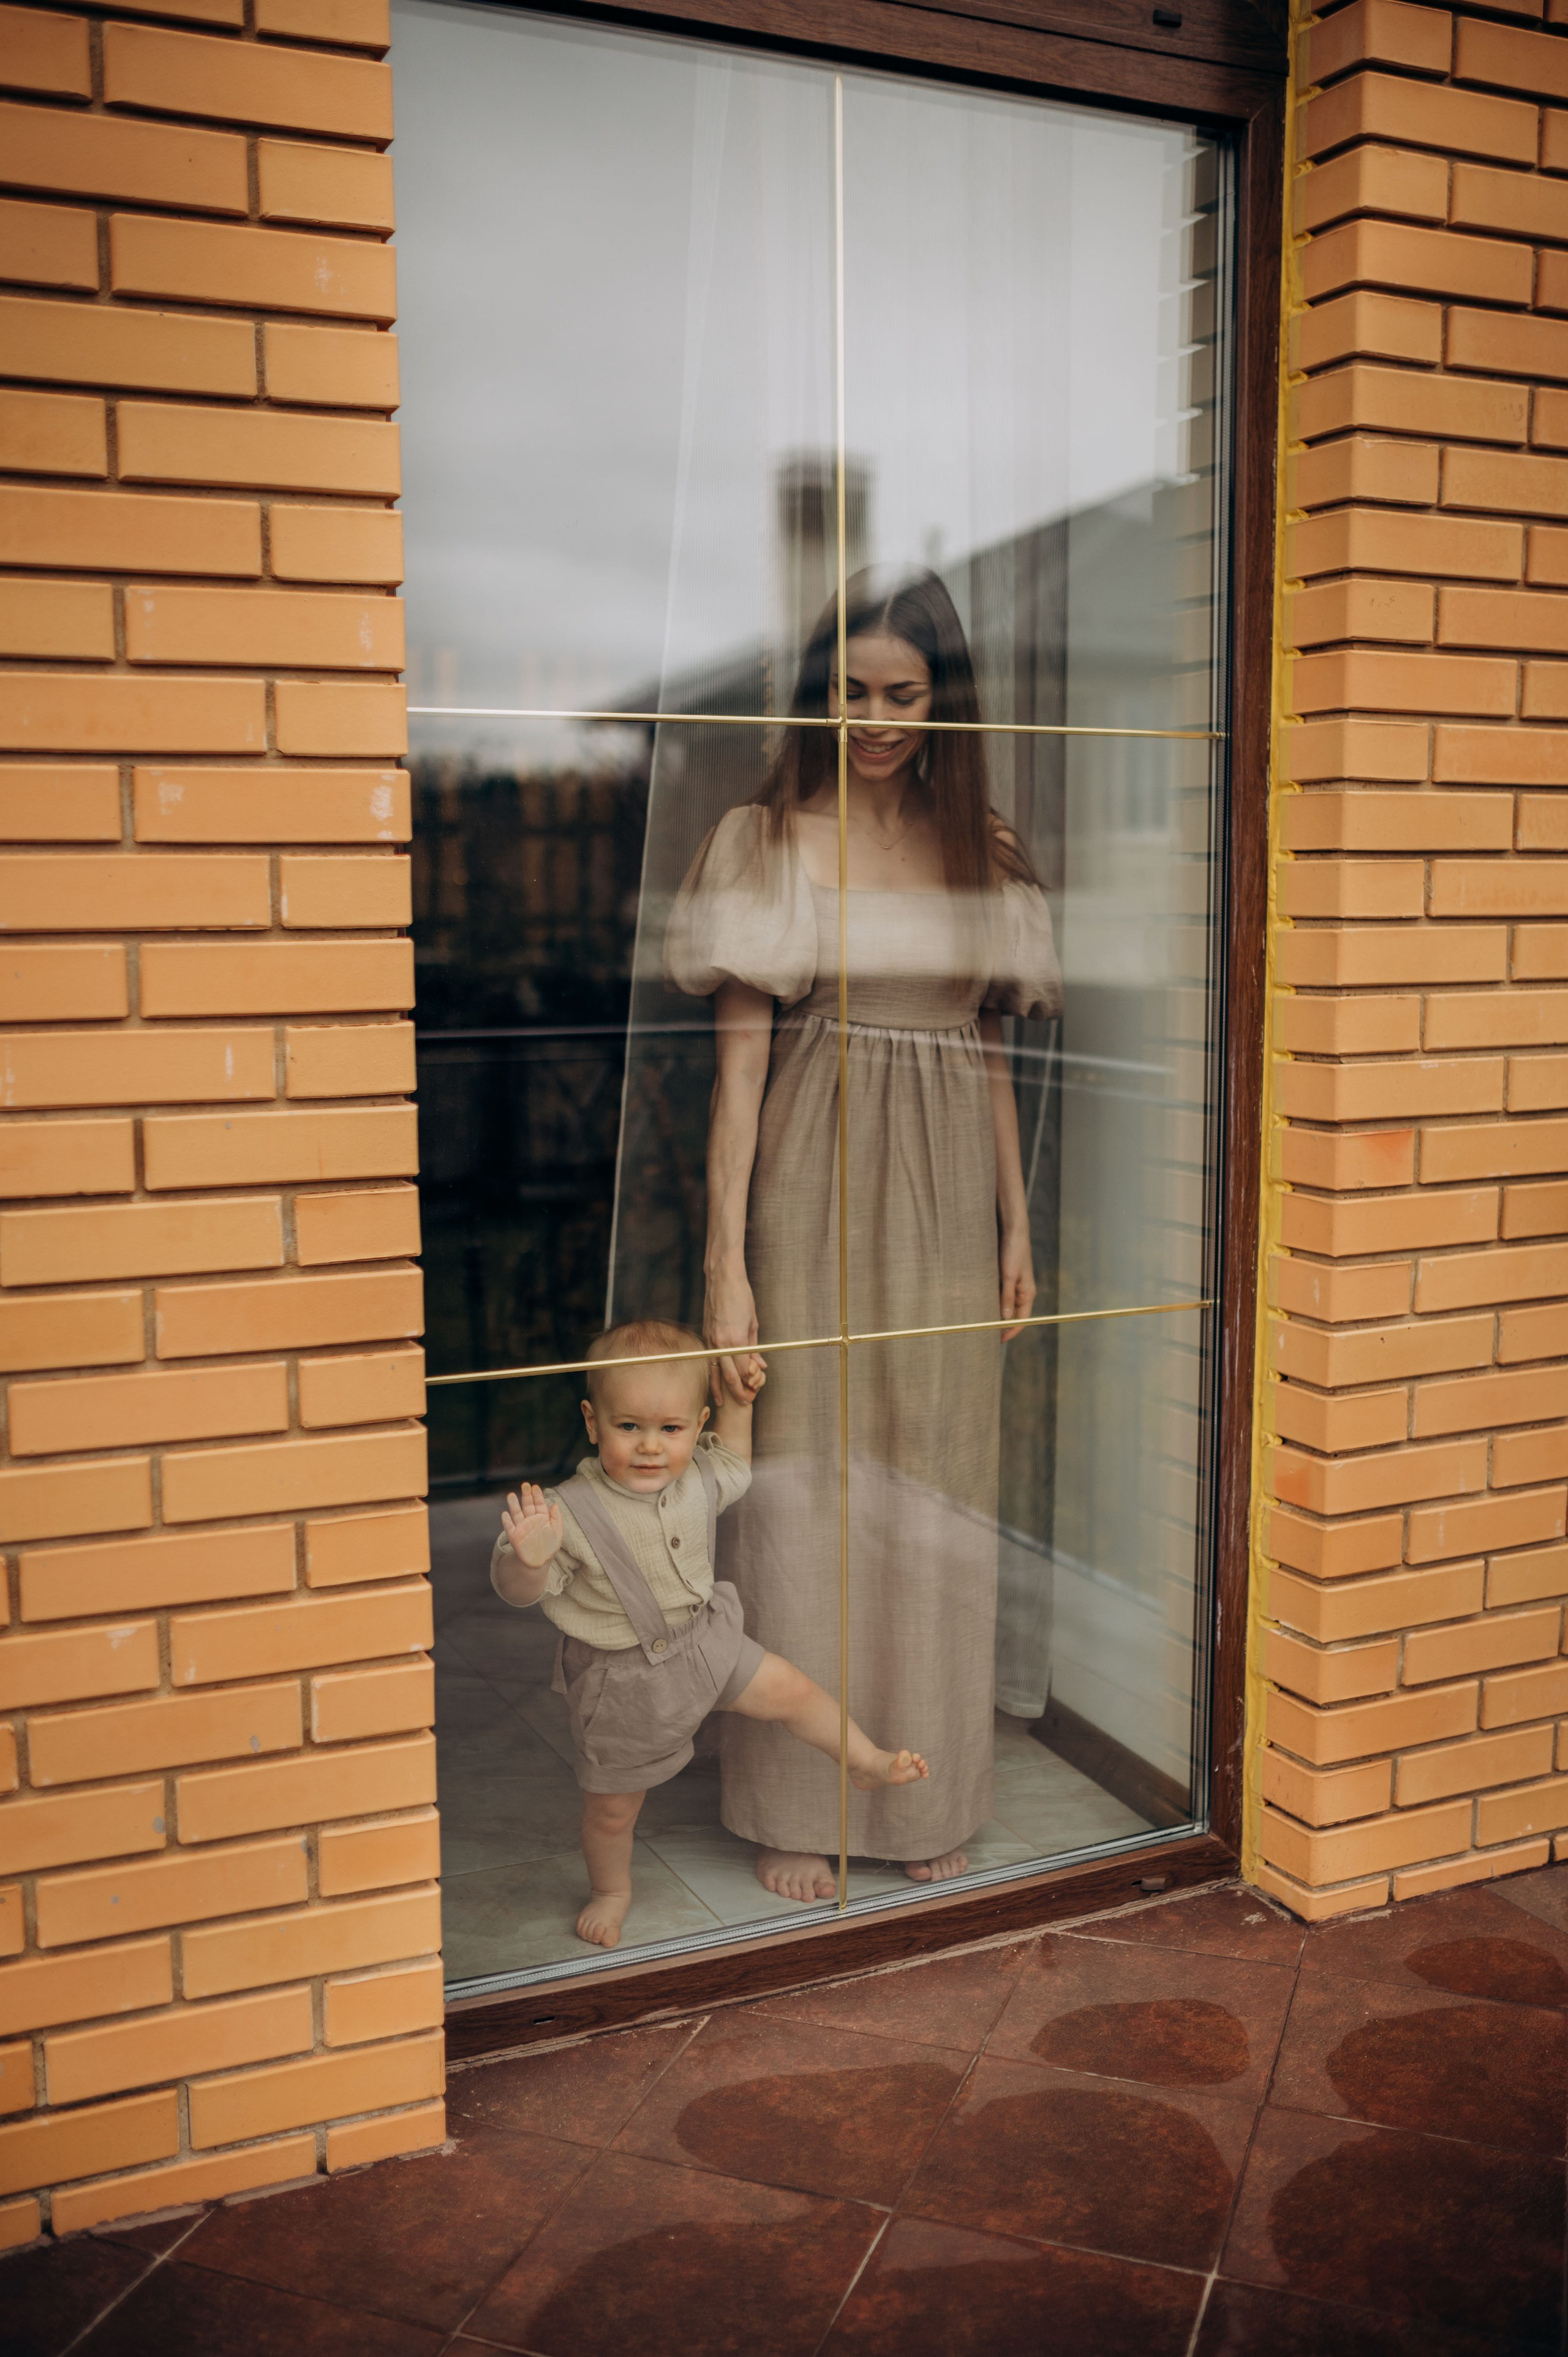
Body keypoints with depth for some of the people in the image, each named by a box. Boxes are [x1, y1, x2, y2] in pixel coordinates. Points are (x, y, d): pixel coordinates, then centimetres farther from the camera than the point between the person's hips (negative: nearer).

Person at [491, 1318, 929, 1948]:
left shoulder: (698, 1482, -12)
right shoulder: (571, 1513, -31)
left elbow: (731, 1466, 13)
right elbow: (520, 1590, -26)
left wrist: (738, 1403, 1)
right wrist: (528, 1557, -49)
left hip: (703, 1638, 4)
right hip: (624, 1678, -4)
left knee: (792, 1691, 12)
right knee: (612, 1805, 15)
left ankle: (866, 1762, 39)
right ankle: (610, 1890, 45)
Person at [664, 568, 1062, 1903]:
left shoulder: (985, 852, 9)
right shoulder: (764, 843, -2)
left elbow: (991, 1055, 13)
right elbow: (740, 1060, -7)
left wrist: (1017, 1226, 10)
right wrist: (728, 1266, -11)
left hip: (945, 1197, 4)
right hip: (810, 1191, -3)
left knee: (933, 1485, 10)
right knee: (804, 1491, 3)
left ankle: (927, 1799, 27)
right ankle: (800, 1806, 20)